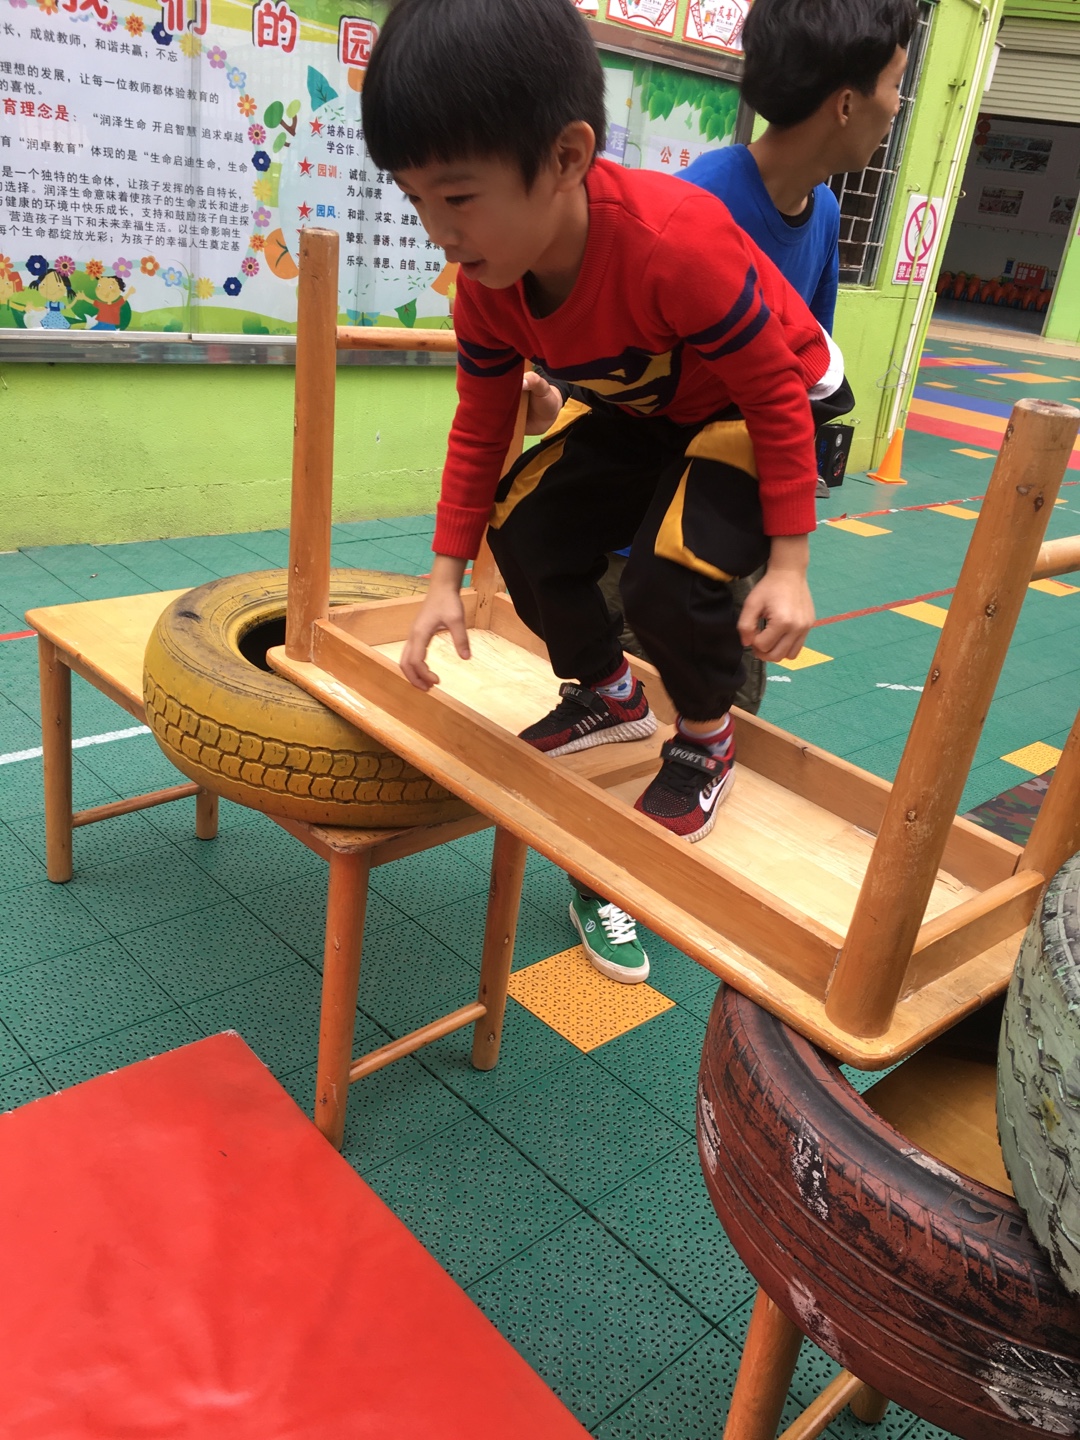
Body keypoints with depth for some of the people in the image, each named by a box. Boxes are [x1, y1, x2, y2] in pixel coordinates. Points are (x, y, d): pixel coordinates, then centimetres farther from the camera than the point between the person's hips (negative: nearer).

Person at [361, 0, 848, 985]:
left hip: (768, 405, -6)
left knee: (671, 577, -28)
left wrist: (788, 567, -26)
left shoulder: (676, 244, -39)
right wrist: (446, 580, -8)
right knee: (526, 531, -8)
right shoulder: (487, 282, -18)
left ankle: (706, 740, 2)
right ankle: (607, 694, 17)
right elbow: (480, 427, -6)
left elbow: (777, 391, -27)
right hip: (642, 410, 7)